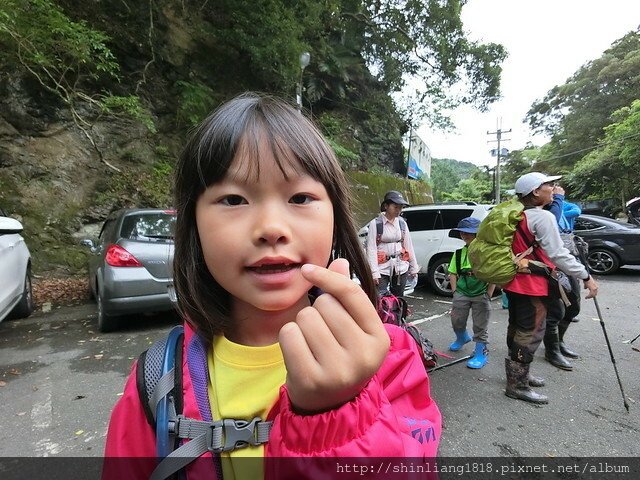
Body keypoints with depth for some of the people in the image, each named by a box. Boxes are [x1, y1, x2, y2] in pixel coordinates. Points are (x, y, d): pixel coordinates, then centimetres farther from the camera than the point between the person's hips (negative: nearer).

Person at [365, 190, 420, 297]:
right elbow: (371, 249, -12)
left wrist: (414, 267, 12)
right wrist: (374, 272, -17)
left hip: (401, 267, 5)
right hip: (382, 268, -5)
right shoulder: (375, 223, -9)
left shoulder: (402, 223, 5)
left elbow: (409, 246, 11)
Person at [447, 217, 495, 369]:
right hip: (462, 293, 4)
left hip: (481, 294, -4)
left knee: (480, 326, 5)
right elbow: (452, 273, 10)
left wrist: (488, 295, -8)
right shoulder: (459, 252, 2)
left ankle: (481, 353, 21)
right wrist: (455, 291, 3)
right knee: (456, 321, 14)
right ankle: (462, 338, 44)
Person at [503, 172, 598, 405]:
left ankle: (517, 374, 35)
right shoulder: (543, 217, -17)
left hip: (514, 282, 9)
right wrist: (586, 277, -12)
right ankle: (517, 386, 10)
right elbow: (558, 254, -18)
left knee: (517, 330, 19)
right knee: (531, 333, 1)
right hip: (532, 285, -9)